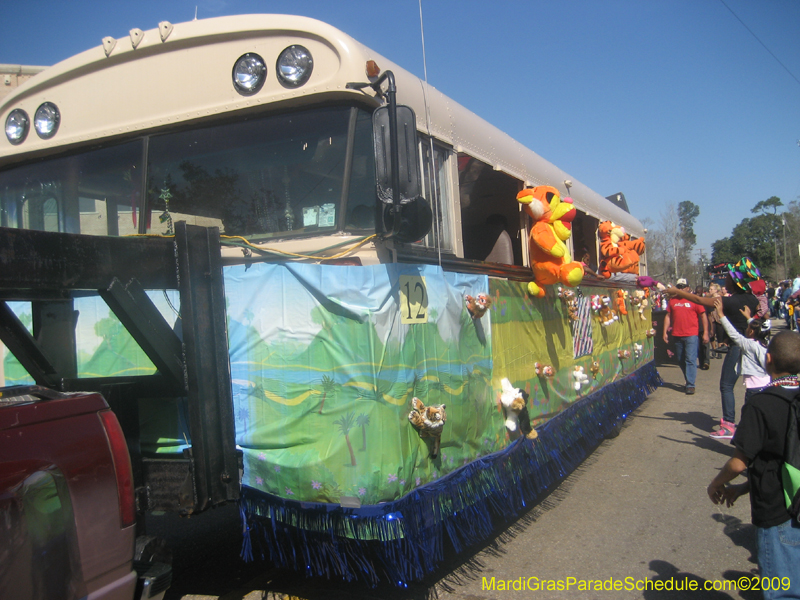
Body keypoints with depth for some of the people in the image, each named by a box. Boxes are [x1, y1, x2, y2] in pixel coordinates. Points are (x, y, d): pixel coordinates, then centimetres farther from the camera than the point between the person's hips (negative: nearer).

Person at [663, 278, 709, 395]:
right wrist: (665, 332, 7)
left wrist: (705, 333, -4)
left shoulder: (694, 299, -2)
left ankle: (690, 385, -4)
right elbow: (668, 316, 12)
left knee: (690, 360, -8)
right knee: (680, 360, 12)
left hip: (691, 335, -4)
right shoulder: (672, 300, 8)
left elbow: (703, 316, 0)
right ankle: (689, 380, 27)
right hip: (677, 335, 5)